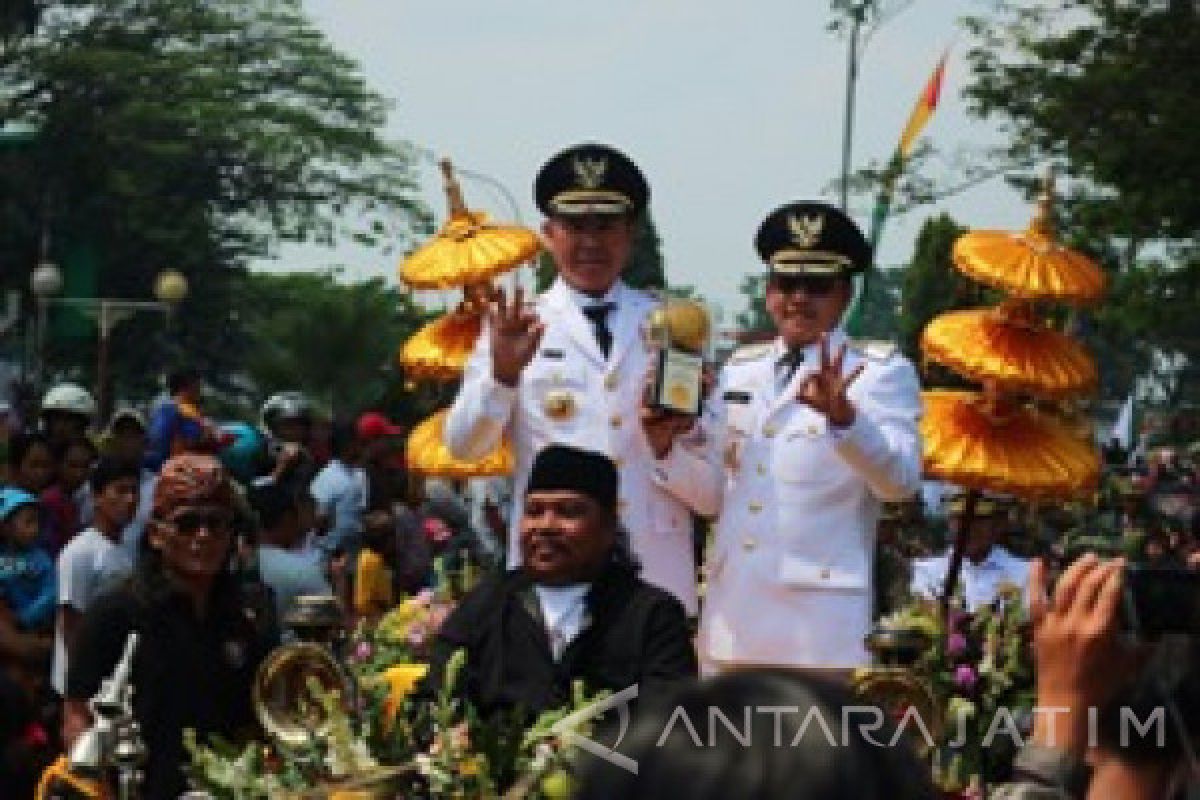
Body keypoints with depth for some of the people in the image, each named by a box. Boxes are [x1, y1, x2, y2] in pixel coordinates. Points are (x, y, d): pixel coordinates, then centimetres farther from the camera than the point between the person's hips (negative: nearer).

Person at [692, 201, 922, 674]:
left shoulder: (881, 371, 0)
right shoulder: (739, 370, 17)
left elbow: (901, 481, -15)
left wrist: (843, 414, -32)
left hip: (819, 625, -5)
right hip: (731, 618, 5)